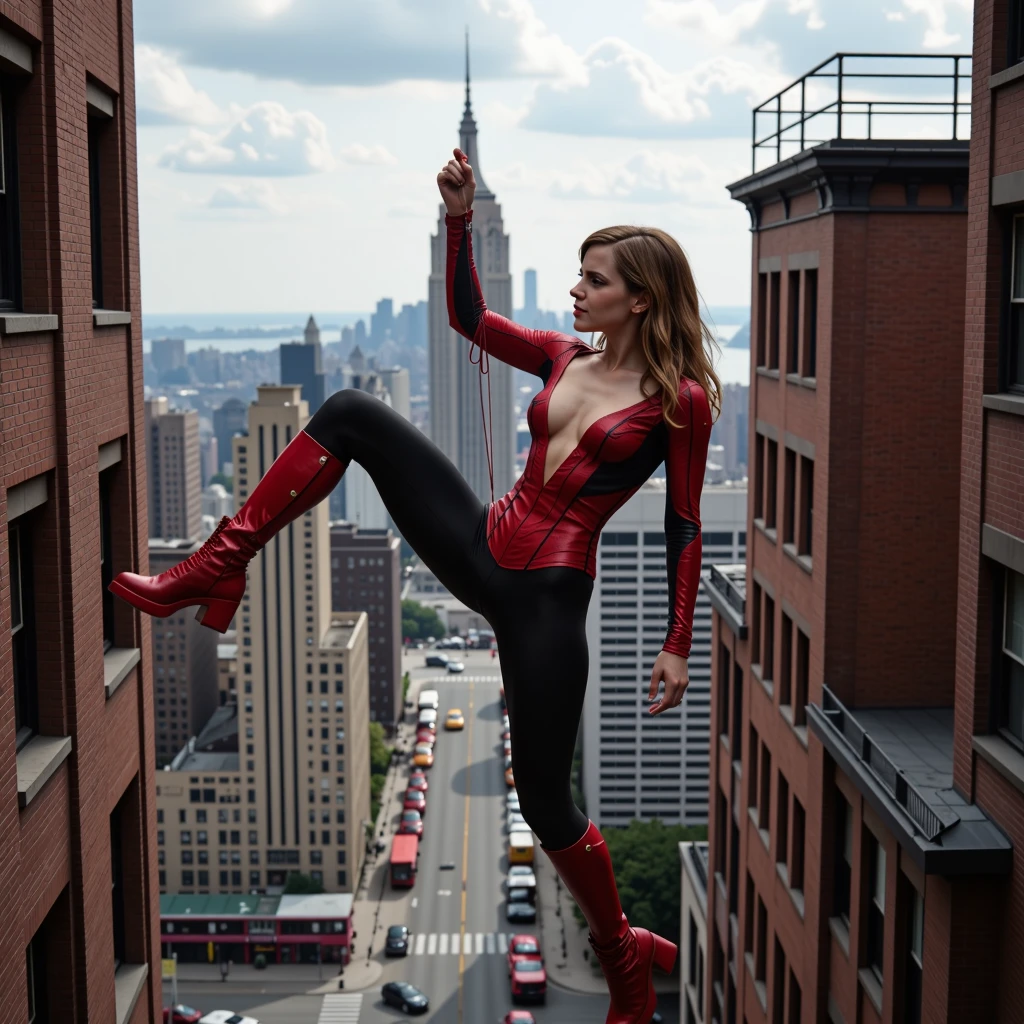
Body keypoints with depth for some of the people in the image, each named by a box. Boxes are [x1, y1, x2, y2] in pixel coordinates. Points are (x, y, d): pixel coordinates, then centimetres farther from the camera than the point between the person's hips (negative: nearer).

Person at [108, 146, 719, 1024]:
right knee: (353, 414, -9)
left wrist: (676, 647, -3)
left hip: (548, 594, -6)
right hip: (480, 551, 6)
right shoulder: (565, 359, 12)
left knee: (543, 797, 0)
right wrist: (460, 220, 2)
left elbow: (685, 529, -3)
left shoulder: (680, 399, -5)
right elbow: (468, 317, 16)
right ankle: (215, 572, -8)